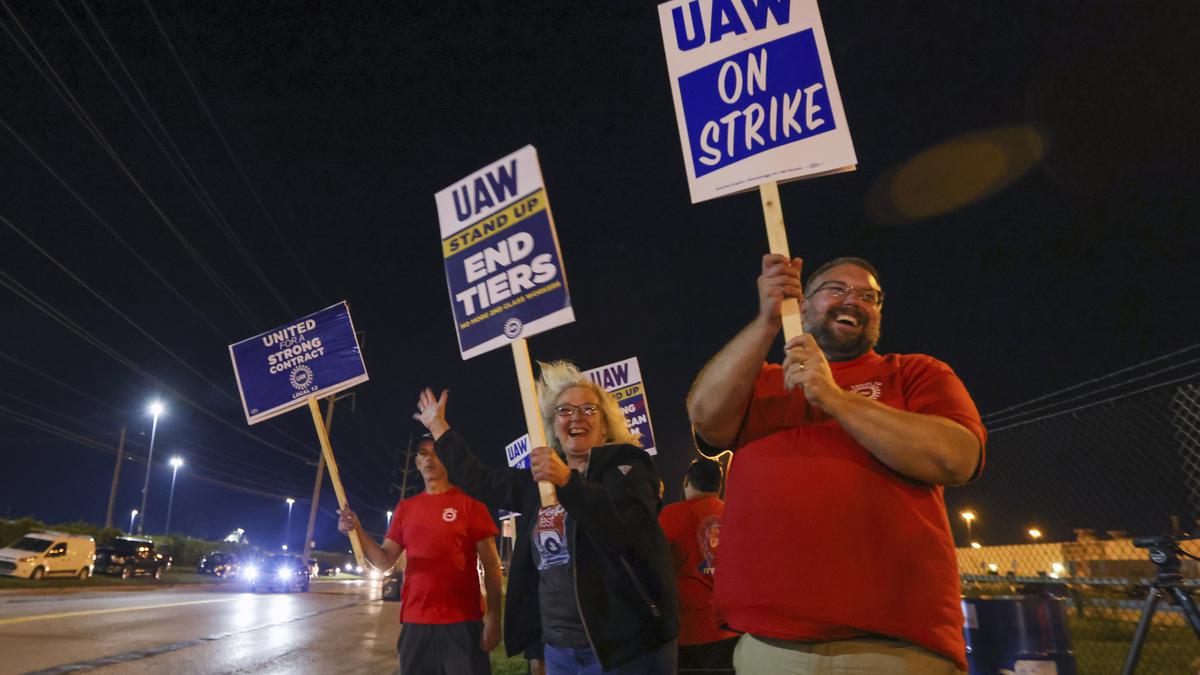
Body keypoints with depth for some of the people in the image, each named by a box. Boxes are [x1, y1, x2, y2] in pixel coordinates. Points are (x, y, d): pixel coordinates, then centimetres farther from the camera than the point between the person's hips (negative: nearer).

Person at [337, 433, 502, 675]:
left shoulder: (469, 502, -1)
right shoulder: (405, 508, 12)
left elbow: (491, 564, -3)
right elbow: (384, 561, 10)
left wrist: (493, 617, -12)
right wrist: (358, 532, -8)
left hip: (462, 621, -4)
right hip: (414, 622, 4)